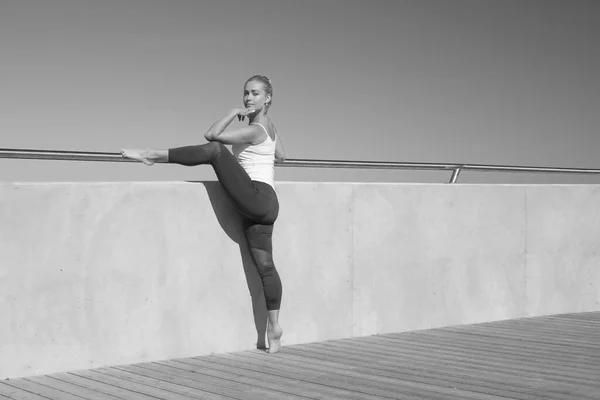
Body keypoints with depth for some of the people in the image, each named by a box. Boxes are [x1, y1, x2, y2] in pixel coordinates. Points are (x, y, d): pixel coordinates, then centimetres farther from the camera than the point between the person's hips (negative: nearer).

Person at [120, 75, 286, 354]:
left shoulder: (254, 130, -9)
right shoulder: (269, 127, 19)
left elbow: (212, 135, -13)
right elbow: (280, 156, 37)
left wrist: (233, 113, -4)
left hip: (257, 198, -10)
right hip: (262, 205, 10)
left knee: (214, 149, -17)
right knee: (264, 265, 6)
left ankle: (155, 155, -14)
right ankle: (273, 327, 5)